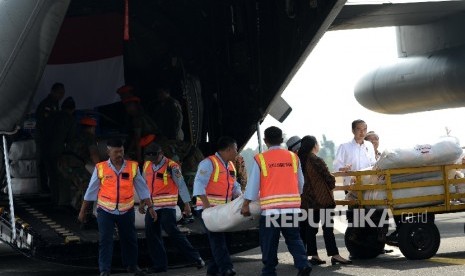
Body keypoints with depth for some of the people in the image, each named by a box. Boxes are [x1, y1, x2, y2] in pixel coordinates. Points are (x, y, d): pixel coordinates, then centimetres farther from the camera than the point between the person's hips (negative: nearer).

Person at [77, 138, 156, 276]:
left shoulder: (133, 167, -5)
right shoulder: (100, 168, -7)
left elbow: (142, 189, 1)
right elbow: (91, 191, 0)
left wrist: (150, 207, 0)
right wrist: (83, 211, 5)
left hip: (126, 211, 2)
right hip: (105, 211, -2)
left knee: (130, 239, 14)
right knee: (105, 241, -4)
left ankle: (132, 265, 33)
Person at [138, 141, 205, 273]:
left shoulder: (171, 166, -10)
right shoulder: (147, 165, 8)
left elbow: (181, 184, -10)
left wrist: (187, 204, -13)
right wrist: (142, 202, 20)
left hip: (167, 206, -6)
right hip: (152, 206, 6)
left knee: (172, 231, -14)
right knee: (151, 235, 4)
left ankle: (195, 257, -6)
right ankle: (159, 264, 13)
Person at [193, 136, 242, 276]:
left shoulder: (231, 166, 15)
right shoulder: (209, 163, -12)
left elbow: (235, 187, 20)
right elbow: (199, 184, -21)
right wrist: (206, 204, -30)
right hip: (208, 209, -9)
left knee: (220, 238, 9)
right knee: (217, 238, -15)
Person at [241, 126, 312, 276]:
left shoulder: (260, 159, -3)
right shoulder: (293, 157, 5)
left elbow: (253, 184, -2)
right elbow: (301, 183, 10)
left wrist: (246, 205, 6)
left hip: (270, 207, -3)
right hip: (292, 206, 3)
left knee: (269, 242, 7)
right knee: (294, 239, 11)